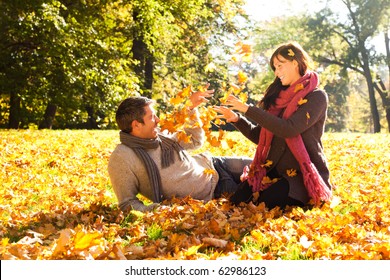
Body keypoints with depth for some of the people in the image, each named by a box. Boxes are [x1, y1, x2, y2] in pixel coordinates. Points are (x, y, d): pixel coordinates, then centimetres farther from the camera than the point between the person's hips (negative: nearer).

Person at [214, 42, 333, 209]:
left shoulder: (316, 97, -6)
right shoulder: (280, 97, 14)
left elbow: (289, 129, -22)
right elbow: (260, 136, 16)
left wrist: (247, 109, -20)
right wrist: (236, 119, 0)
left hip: (304, 174, -6)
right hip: (274, 170, 6)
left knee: (263, 206, -28)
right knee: (238, 202, -17)